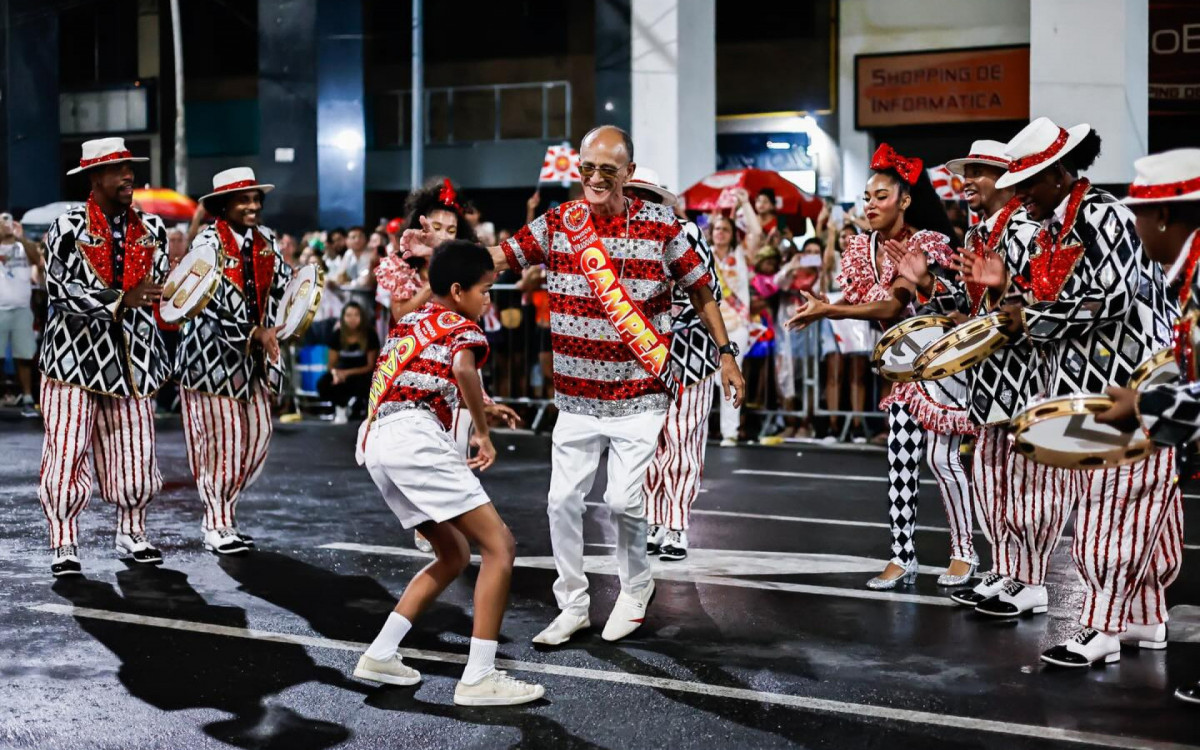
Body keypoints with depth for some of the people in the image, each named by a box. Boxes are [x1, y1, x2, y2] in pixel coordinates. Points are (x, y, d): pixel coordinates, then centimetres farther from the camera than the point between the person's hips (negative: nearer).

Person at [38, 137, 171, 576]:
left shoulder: (151, 229, 9)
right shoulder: (67, 229, -5)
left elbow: (160, 286, 17)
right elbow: (60, 291, -14)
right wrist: (121, 300, -22)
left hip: (133, 355, 4)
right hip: (76, 354, -4)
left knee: (135, 452, 7)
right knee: (67, 452, -4)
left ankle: (131, 534, 24)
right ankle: (64, 546, 5)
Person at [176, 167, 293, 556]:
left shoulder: (265, 240, 8)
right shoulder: (208, 242, -10)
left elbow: (283, 284, 3)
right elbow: (214, 301, -18)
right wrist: (254, 333, -21)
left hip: (254, 355, 6)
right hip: (214, 353, -6)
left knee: (258, 436, 7)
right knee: (219, 439, -3)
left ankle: (223, 513, 22)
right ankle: (217, 527, 8)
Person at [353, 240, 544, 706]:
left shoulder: (408, 323, 26)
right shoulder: (462, 327, 3)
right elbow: (464, 369, -21)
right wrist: (483, 432, -10)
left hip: (377, 442, 9)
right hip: (416, 437, -9)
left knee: (454, 555, 19)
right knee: (499, 545, -6)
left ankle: (380, 655, 14)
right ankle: (478, 678, -12)